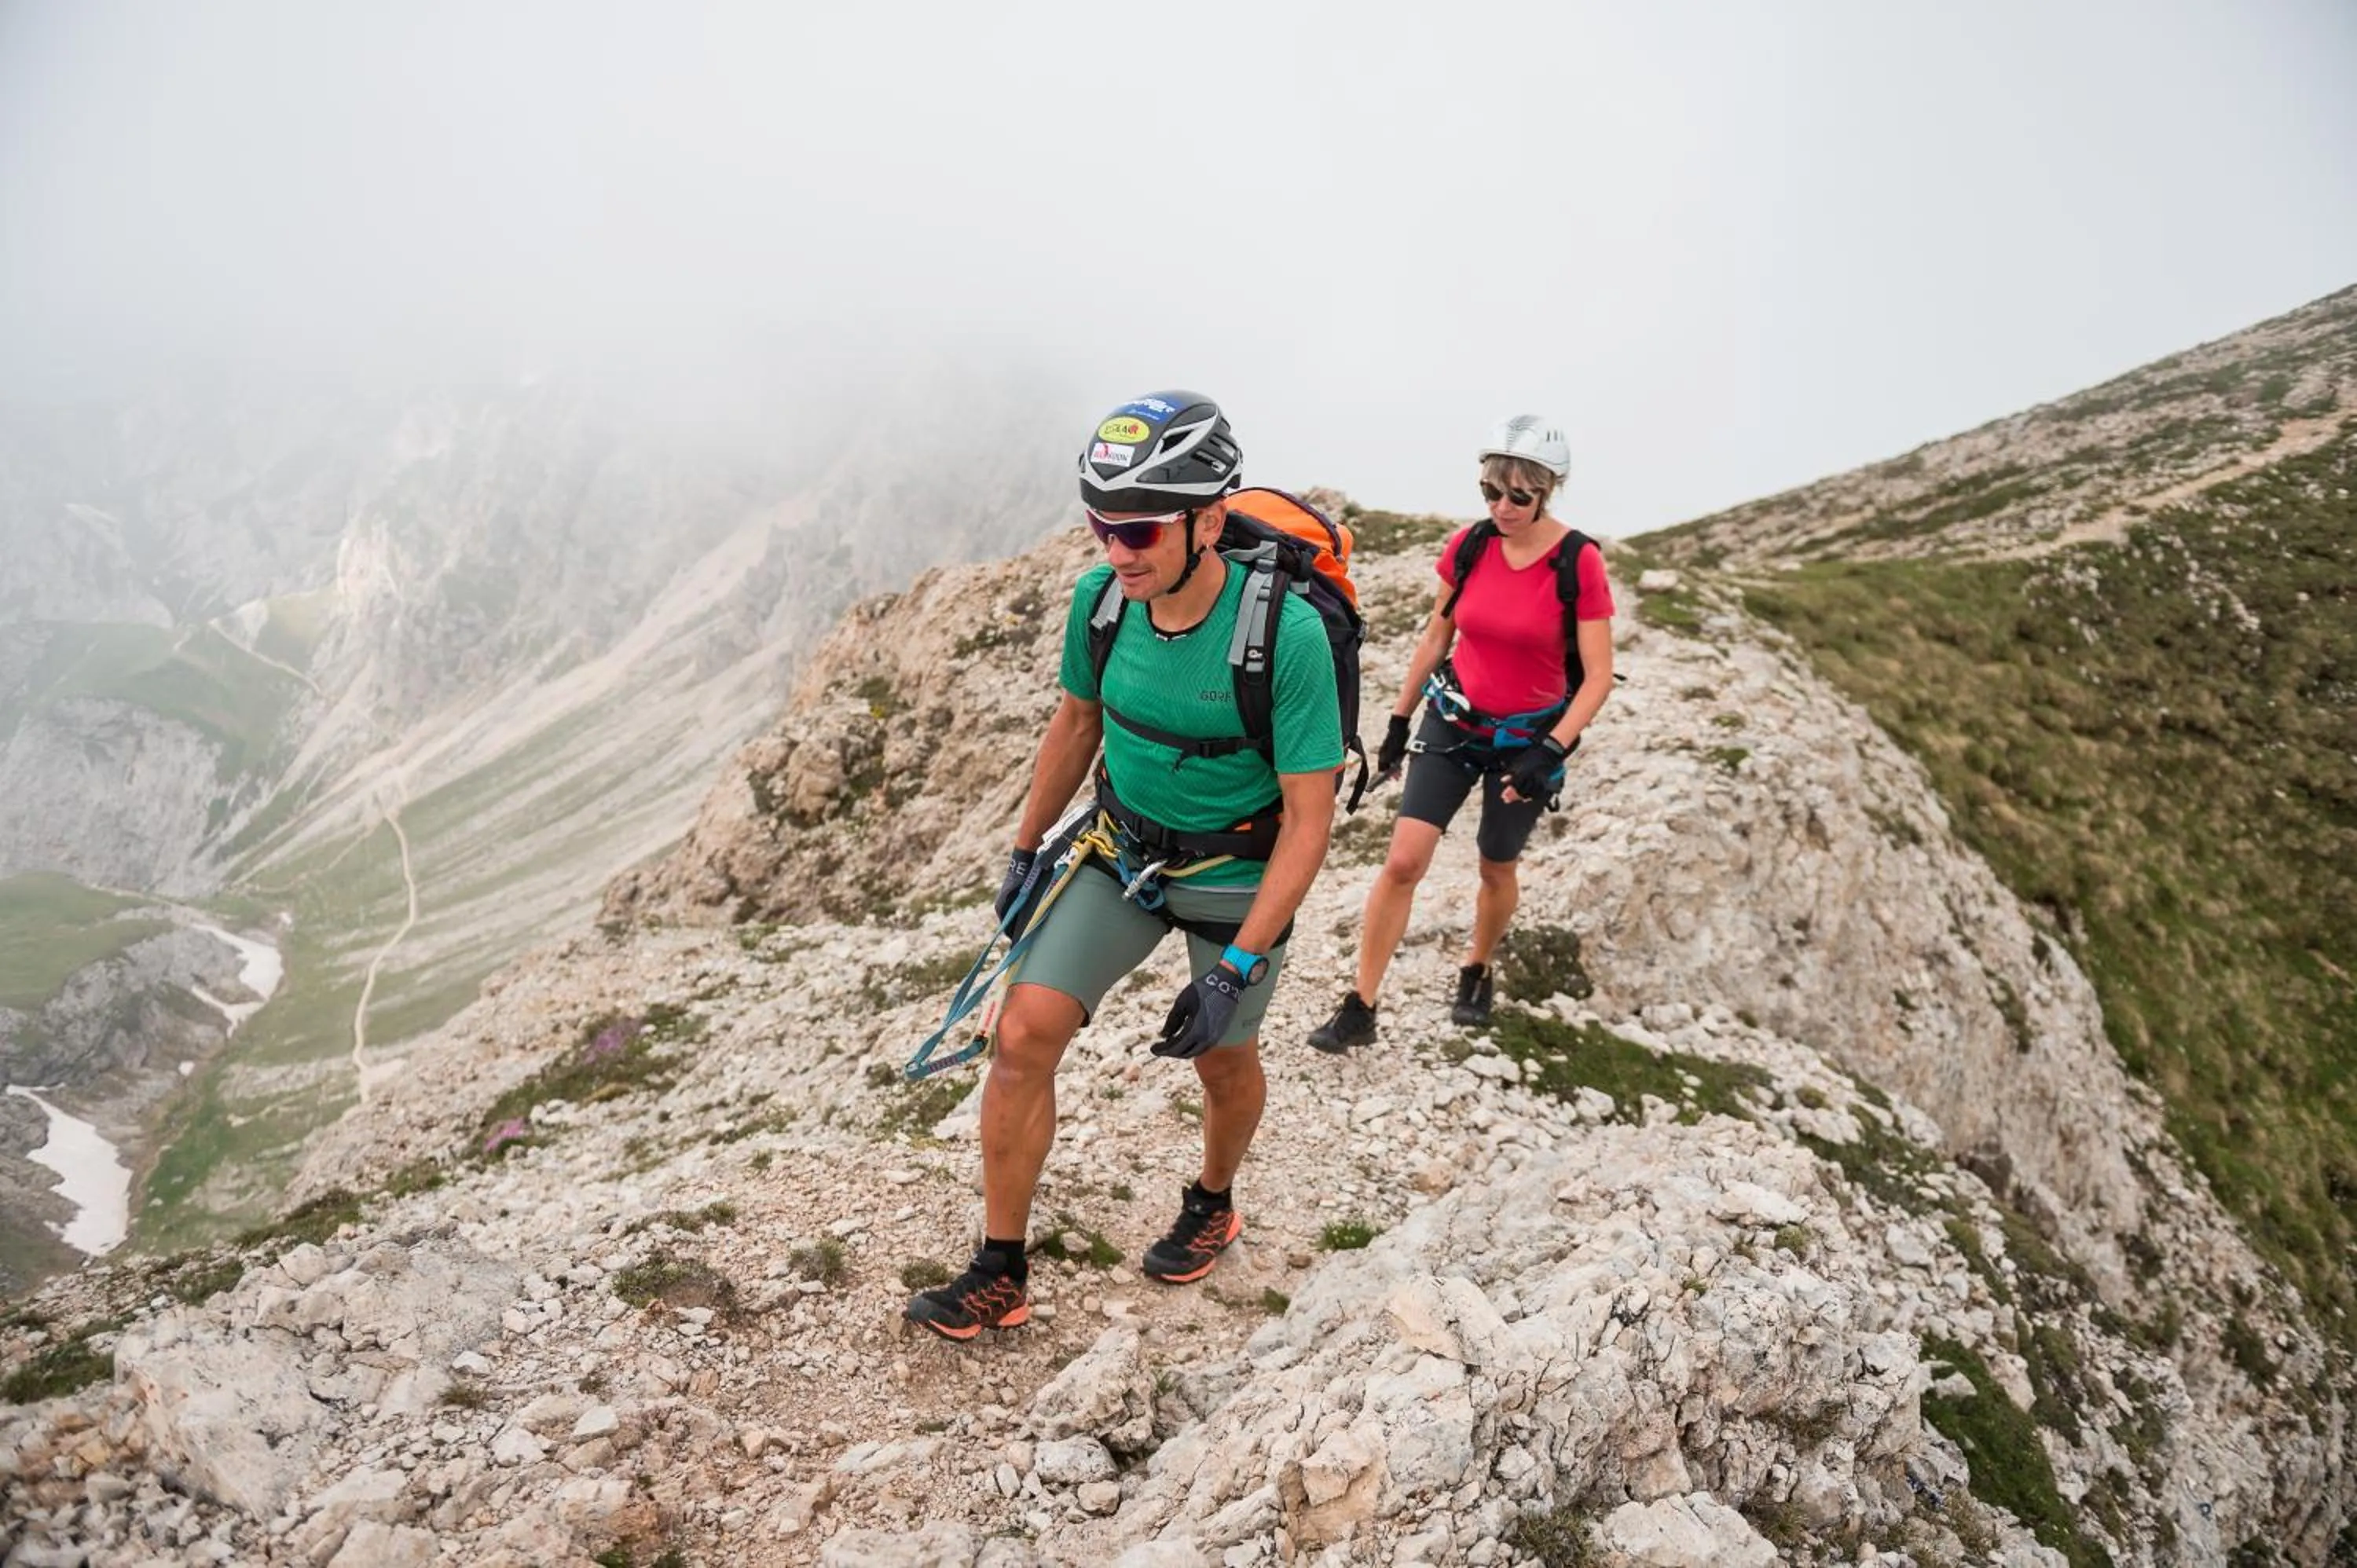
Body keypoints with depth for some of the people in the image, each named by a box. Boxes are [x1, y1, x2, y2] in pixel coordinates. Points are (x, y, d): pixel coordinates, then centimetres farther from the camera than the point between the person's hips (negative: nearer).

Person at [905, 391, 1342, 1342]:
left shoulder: (1286, 631, -30)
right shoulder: (1099, 598, -16)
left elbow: (1309, 818, -24)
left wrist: (1235, 968, -25)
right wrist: (1025, 852, 11)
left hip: (1235, 871, -3)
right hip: (1122, 846, 4)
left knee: (1223, 1058, 16)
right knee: (1025, 1034, -7)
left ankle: (1212, 1206, 48)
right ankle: (999, 1276, 8)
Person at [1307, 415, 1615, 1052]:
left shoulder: (1579, 563, -17)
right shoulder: (1466, 547, -8)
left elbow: (1598, 677, -15)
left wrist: (1548, 753, -24)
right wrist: (1399, 720, 9)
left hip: (1528, 737, -2)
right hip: (1454, 722, 2)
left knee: (1497, 870, 14)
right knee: (1402, 860, -8)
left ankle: (1476, 973, 43)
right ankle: (1359, 1010, -1)